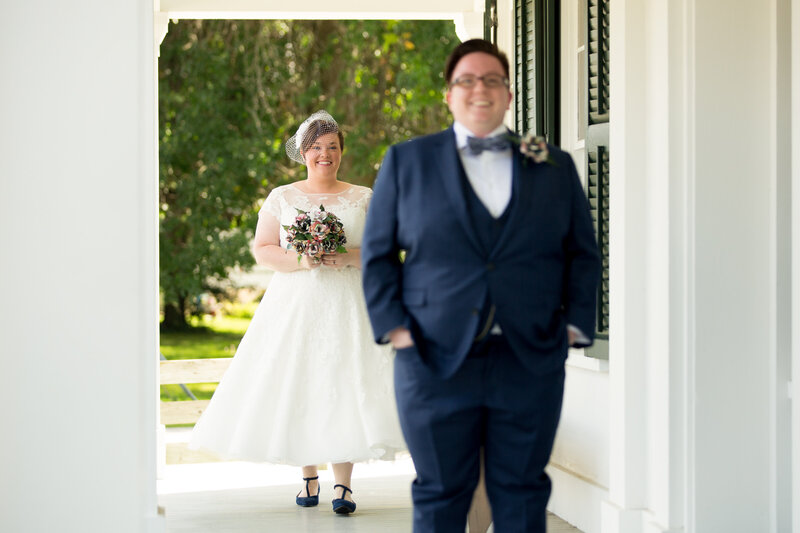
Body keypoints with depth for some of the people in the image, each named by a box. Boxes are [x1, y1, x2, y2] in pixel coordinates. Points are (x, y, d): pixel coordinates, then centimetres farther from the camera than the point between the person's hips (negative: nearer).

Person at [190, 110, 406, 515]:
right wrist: (300, 261, -13)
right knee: (297, 383, -2)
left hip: (348, 307, 0)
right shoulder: (281, 198, 10)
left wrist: (350, 256, -13)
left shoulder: (364, 198, 10)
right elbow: (262, 250, 4)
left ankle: (342, 483, -6)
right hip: (295, 304, 0)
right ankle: (308, 477, 13)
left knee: (347, 382, -9)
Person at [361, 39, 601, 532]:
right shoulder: (406, 161, 8)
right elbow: (378, 252, 7)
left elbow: (583, 254, 12)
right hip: (436, 361, -1)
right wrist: (393, 325, -4)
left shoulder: (555, 167, 11)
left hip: (531, 362, 1)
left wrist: (575, 324, 0)